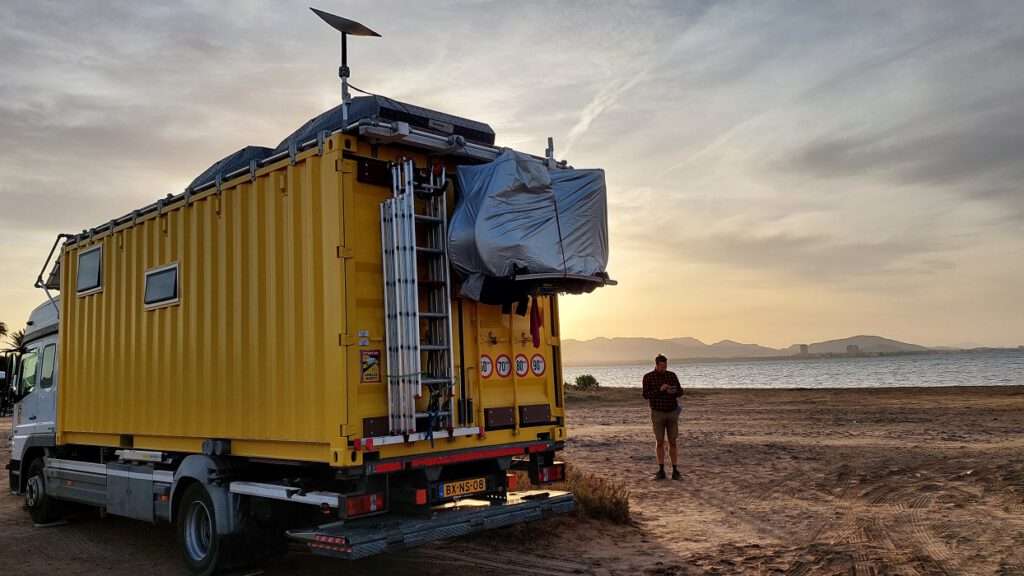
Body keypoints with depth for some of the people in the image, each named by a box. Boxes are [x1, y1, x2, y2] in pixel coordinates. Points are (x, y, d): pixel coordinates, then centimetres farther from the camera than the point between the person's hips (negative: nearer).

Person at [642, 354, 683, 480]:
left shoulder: (672, 375, 1)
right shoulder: (648, 377, -6)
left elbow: (680, 391, 2)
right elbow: (646, 395, -13)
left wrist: (674, 391, -22)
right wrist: (660, 390, -27)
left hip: (672, 413, 2)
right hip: (657, 413, -1)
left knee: (672, 442, 1)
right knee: (660, 442, 1)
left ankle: (675, 471, 6)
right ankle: (661, 471, 9)